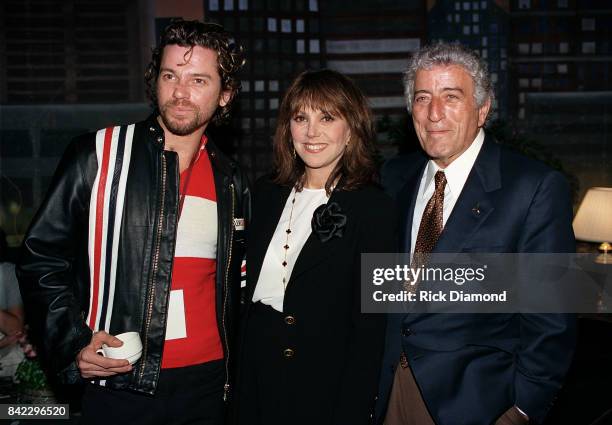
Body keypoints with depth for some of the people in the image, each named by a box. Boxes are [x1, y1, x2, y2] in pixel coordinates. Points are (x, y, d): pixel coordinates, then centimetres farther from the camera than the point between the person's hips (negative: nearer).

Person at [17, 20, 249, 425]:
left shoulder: (231, 182, 4)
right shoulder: (98, 156, -6)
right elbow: (42, 258, -2)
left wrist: (231, 371, 12)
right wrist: (72, 343, -12)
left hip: (206, 382, 3)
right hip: (118, 383, -3)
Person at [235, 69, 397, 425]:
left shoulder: (374, 209, -12)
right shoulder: (267, 194, 3)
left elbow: (369, 331, -13)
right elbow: (249, 294, 8)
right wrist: (243, 390, 4)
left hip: (327, 394, -4)